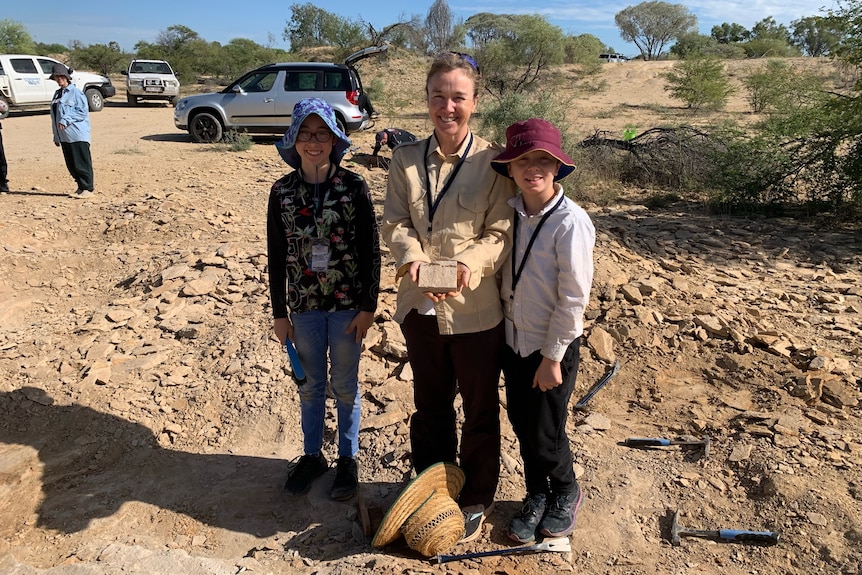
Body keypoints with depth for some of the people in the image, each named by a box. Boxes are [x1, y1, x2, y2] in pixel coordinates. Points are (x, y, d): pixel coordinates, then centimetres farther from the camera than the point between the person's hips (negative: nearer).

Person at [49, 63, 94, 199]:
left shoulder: (75, 92, -5)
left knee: (82, 163, -5)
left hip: (77, 135, -8)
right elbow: (55, 116, 21)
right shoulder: (57, 94, 18)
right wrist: (56, 136, 18)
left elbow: (83, 112, -12)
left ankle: (88, 189, -1)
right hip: (64, 136, 8)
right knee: (71, 165, 9)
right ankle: (80, 187, 18)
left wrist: (66, 119, -18)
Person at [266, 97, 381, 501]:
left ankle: (348, 459, 30)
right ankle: (312, 455, 35)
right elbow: (276, 256, 3)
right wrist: (279, 312, 3)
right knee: (311, 385, 16)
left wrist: (368, 306, -7)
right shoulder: (282, 191, -2)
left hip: (347, 305, -2)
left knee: (345, 385, 12)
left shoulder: (354, 187, -8)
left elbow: (371, 250, -6)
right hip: (304, 305, 2)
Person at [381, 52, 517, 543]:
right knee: (430, 406, 22)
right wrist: (413, 258, -22)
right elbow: (395, 221, -2)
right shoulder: (406, 158, 1)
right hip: (420, 306, 4)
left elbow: (501, 233, -11)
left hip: (476, 310, -3)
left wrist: (469, 265, -30)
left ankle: (477, 500, 37)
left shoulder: (492, 161, -10)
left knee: (480, 411, 14)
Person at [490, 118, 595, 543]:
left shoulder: (570, 222, -20)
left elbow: (574, 299, -18)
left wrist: (552, 357, -14)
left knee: (545, 433, 7)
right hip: (514, 340, 5)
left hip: (551, 347, -5)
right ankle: (536, 496, 41)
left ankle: (566, 495, 38)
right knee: (522, 424, 17)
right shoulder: (511, 213, -2)